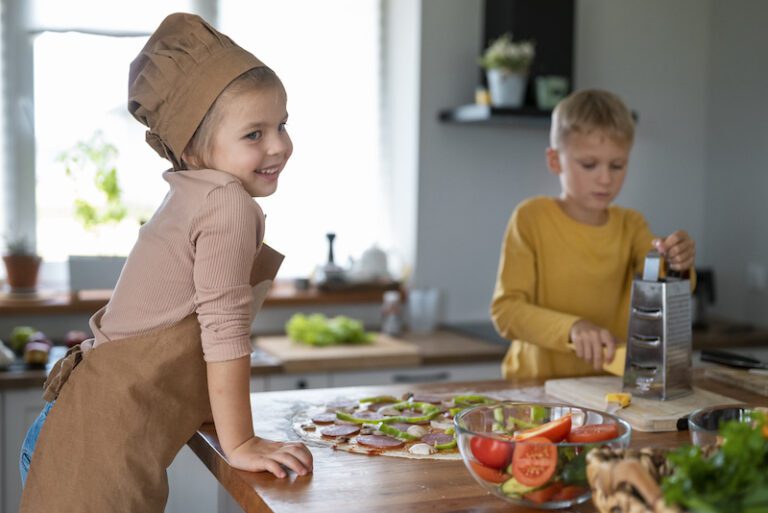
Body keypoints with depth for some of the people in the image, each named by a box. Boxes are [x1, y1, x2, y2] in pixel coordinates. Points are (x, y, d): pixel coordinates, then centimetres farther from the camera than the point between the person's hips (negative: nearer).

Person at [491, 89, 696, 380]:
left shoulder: (631, 225, 6)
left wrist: (676, 269, -29)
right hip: (538, 383, -4)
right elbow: (505, 311, -11)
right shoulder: (531, 217, -5)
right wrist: (572, 327, -25)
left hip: (611, 383, 4)